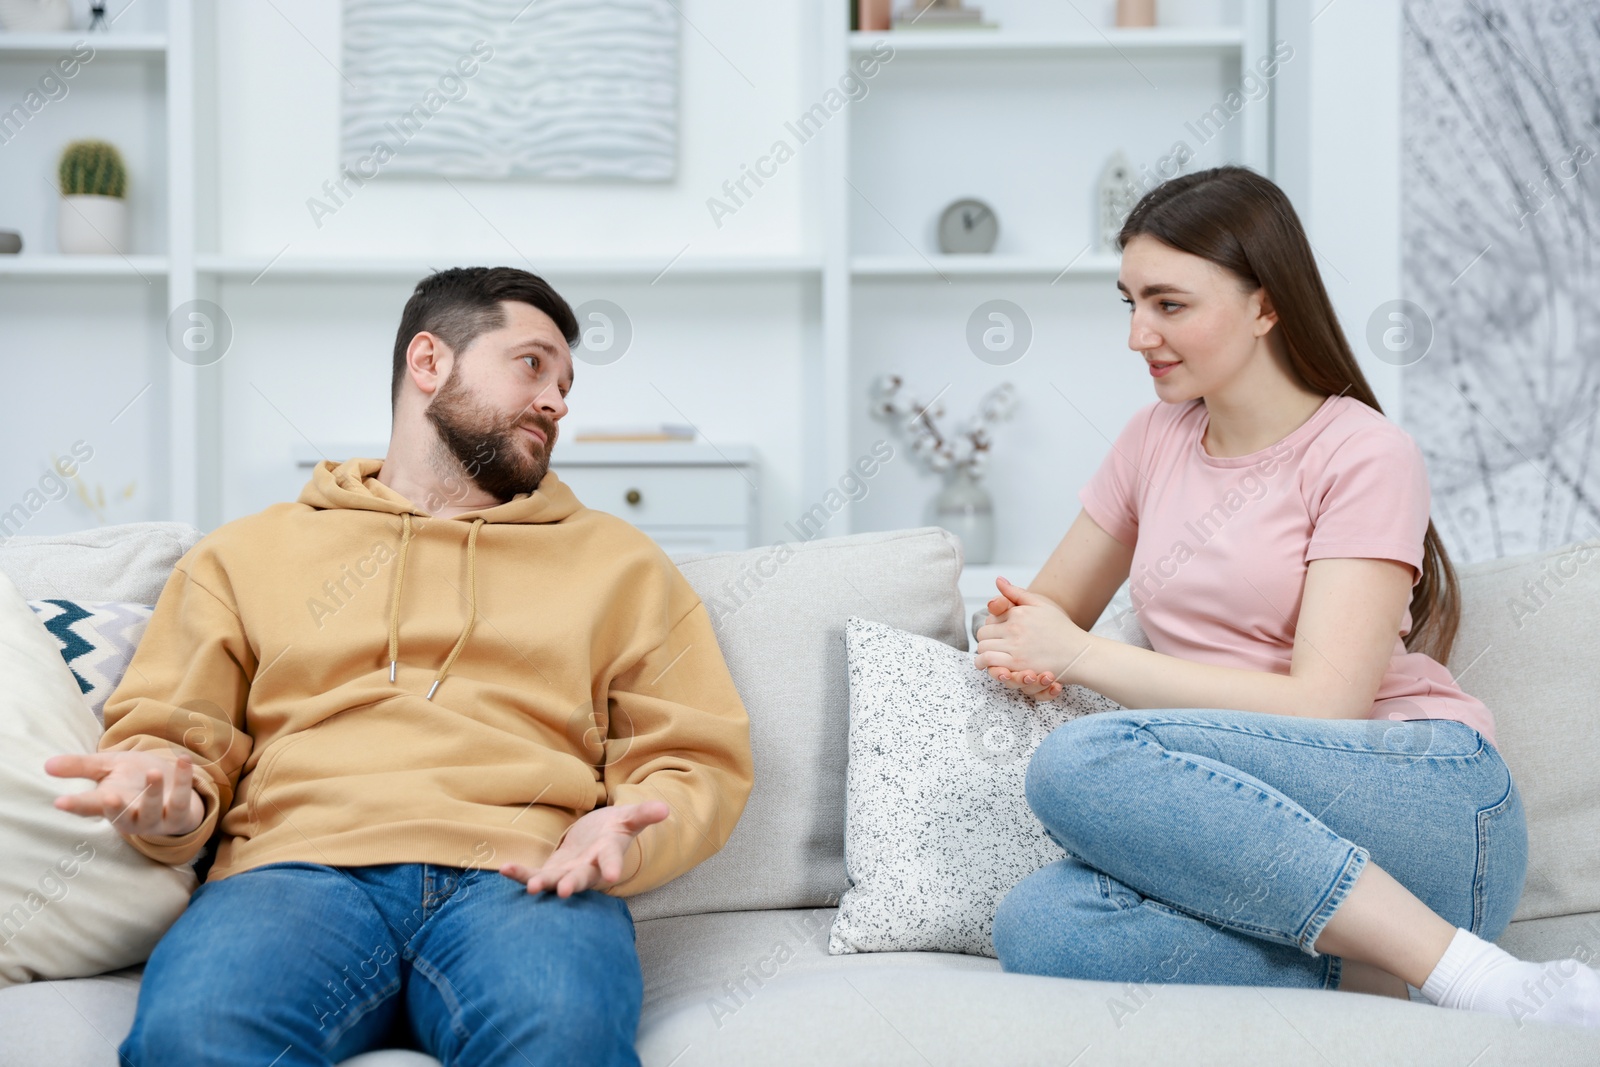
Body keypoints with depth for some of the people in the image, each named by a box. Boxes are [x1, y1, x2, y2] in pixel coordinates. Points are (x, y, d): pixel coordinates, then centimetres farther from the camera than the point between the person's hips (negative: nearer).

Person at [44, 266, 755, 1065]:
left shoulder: (617, 563, 25)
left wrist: (631, 835, -6)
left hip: (525, 878, 0)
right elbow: (169, 732, 20)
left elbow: (700, 760, 17)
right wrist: (169, 798, -5)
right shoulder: (247, 554, 25)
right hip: (301, 865, 1)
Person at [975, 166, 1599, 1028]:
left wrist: (1082, 656, -10)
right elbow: (1045, 611, 23)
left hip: (1431, 803, -4)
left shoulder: (1365, 455, -2)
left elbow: (1322, 705, -12)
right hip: (1274, 836, 5)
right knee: (1036, 929, -27)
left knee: (1083, 761, -32)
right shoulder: (1155, 439, 16)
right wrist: (1015, 647, -3)